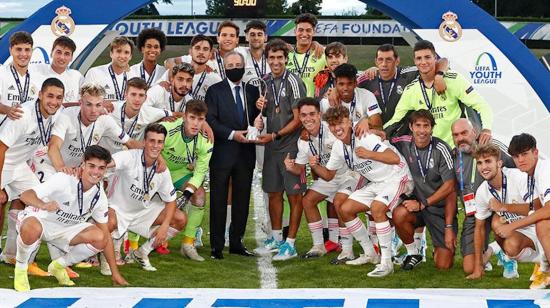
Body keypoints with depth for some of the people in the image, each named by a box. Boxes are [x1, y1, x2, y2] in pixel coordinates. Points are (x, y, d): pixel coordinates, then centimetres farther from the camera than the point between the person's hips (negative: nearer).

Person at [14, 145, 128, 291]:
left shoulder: (99, 196, -9)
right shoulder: (63, 179, -26)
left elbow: (105, 234, -2)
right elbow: (26, 195, -34)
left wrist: (115, 273, -6)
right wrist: (44, 205, -58)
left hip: (65, 229, 5)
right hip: (39, 220, -5)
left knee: (99, 238, -21)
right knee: (32, 229, -42)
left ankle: (58, 266, 4)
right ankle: (20, 268, -11)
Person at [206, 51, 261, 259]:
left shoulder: (252, 92, 13)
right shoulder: (215, 91, 0)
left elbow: (256, 118, 17)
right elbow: (210, 120, -8)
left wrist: (256, 127, -6)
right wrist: (232, 134, -17)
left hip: (245, 154, 4)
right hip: (222, 153, -4)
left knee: (242, 200, 8)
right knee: (218, 201, 0)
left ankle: (236, 242, 17)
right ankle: (217, 245, 4)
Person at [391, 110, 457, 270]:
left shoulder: (440, 149, -14)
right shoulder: (403, 144, -5)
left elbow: (449, 187, -14)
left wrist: (423, 204, -19)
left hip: (441, 209, -2)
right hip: (417, 205, 3)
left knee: (443, 265, -8)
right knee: (399, 214, -34)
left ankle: (440, 249, 31)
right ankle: (414, 252, -5)